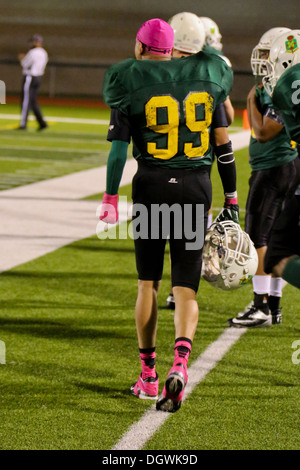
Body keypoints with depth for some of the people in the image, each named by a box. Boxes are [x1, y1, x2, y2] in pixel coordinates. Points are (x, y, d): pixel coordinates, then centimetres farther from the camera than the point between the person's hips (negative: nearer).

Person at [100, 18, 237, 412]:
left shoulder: (129, 85, -2)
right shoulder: (206, 78, 6)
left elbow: (119, 148, -8)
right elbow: (223, 145, 7)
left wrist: (110, 198, -1)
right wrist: (231, 198, 14)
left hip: (152, 186, -1)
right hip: (196, 187, 1)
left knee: (148, 283, 13)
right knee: (186, 288, 3)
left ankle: (148, 375, 17)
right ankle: (180, 361, -21)